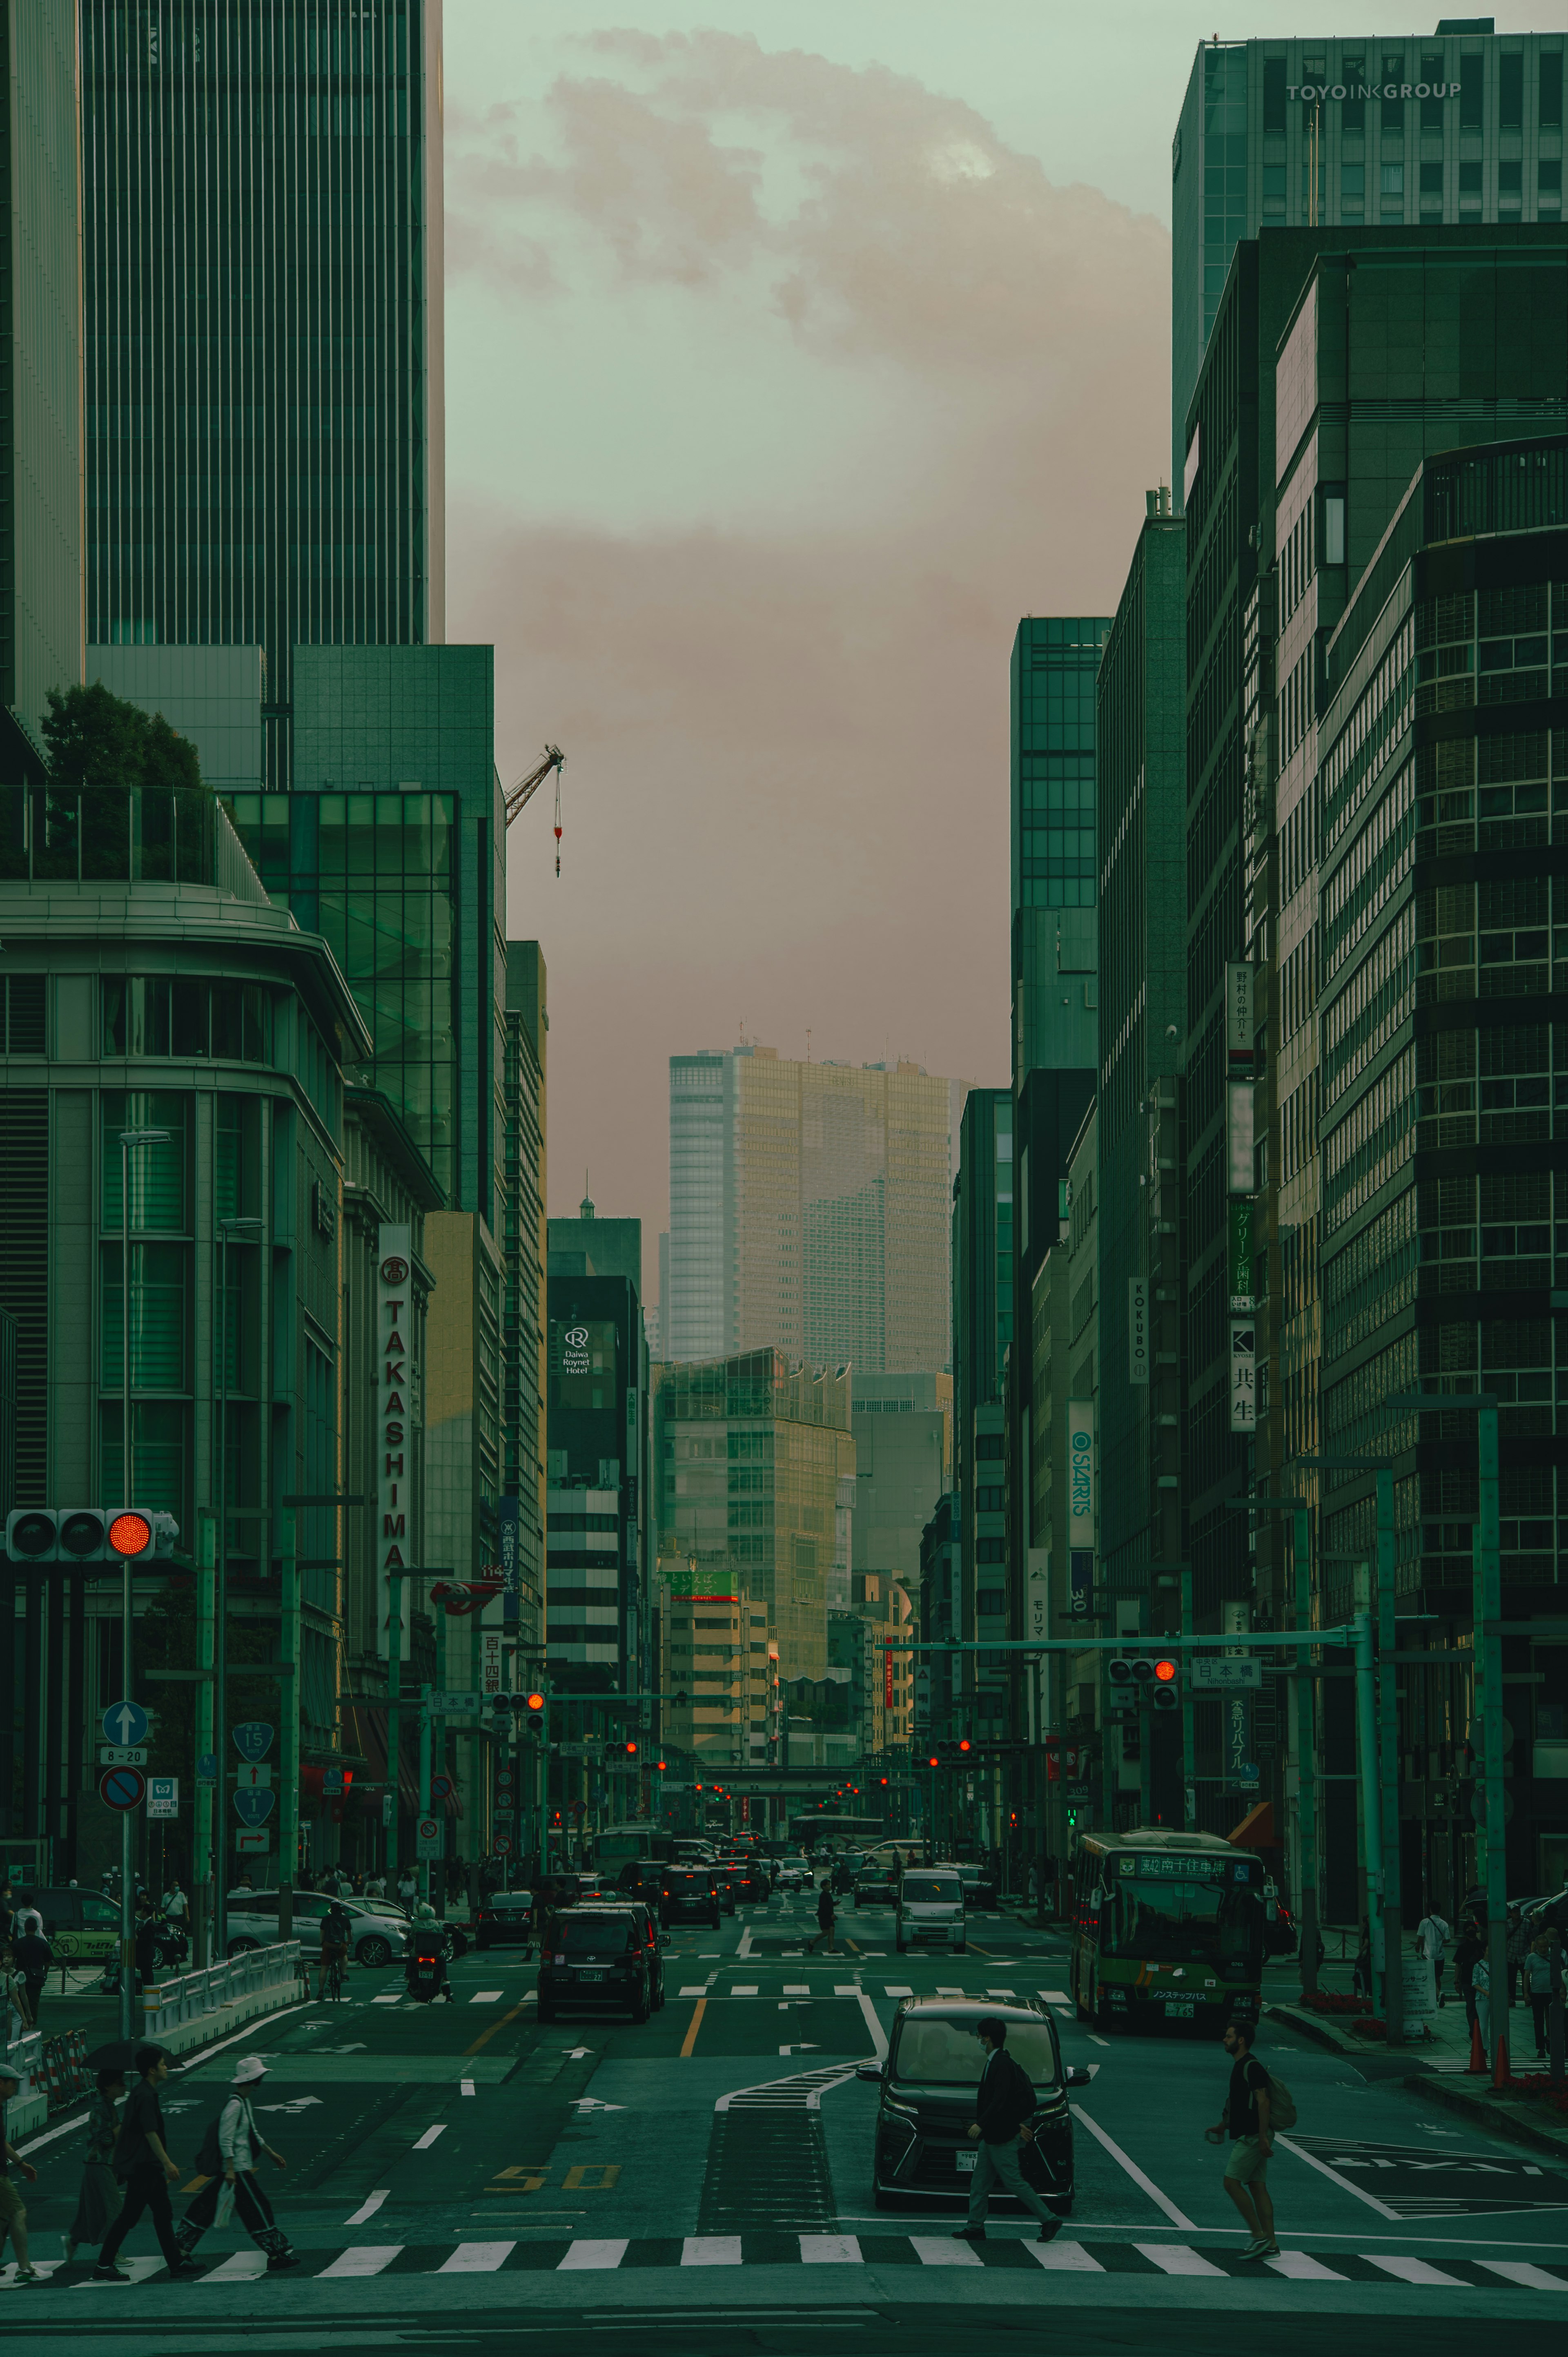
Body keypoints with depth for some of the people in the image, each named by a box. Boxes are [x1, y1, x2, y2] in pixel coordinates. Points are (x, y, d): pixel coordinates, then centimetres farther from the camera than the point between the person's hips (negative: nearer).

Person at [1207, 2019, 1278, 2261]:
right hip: (1248, 2136, 10)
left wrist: (1262, 2137, -26)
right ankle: (1270, 2245, 6)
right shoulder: (1240, 2066, 17)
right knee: (1257, 2186, 7)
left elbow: (1262, 2101, -21)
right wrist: (1222, 2126, 35)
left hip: (1252, 2137, -10)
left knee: (1232, 2182, -9)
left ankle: (1259, 2236, -8)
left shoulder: (1251, 2066, -15)